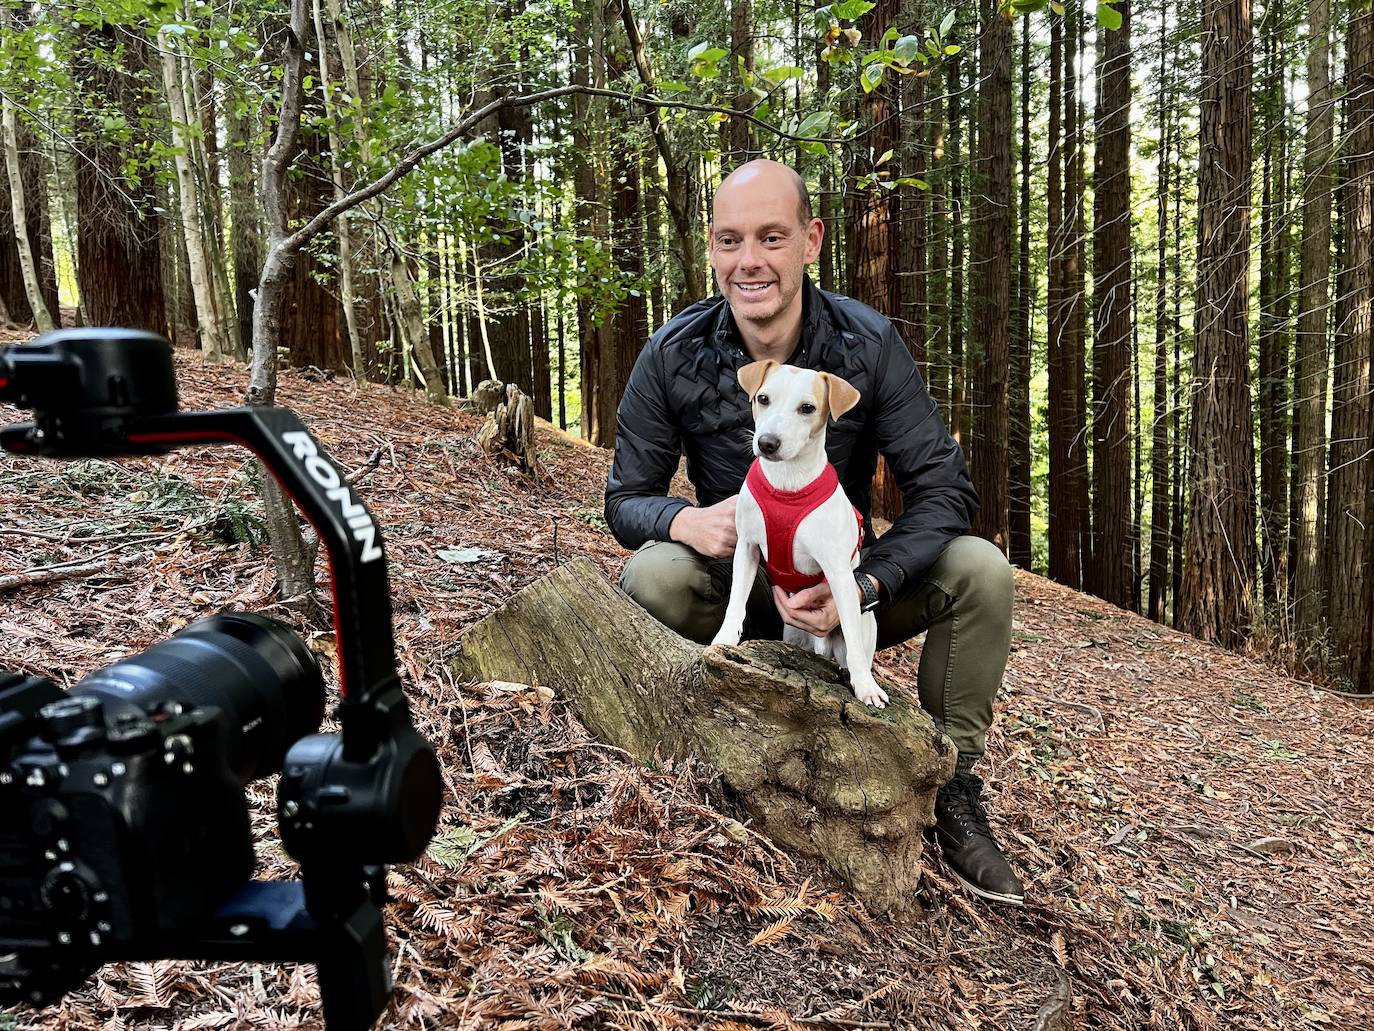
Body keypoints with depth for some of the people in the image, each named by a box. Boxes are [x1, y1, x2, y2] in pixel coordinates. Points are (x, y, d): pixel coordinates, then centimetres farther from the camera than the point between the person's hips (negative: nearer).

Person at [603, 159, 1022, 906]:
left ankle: (954, 790, -4)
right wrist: (684, 520, -34)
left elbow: (944, 490, -16)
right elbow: (625, 499, -8)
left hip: (849, 585, 1)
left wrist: (863, 585, -34)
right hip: (735, 587, 0)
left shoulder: (868, 344, -15)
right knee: (651, 574, -31)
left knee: (980, 571, -23)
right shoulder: (673, 356, -14)